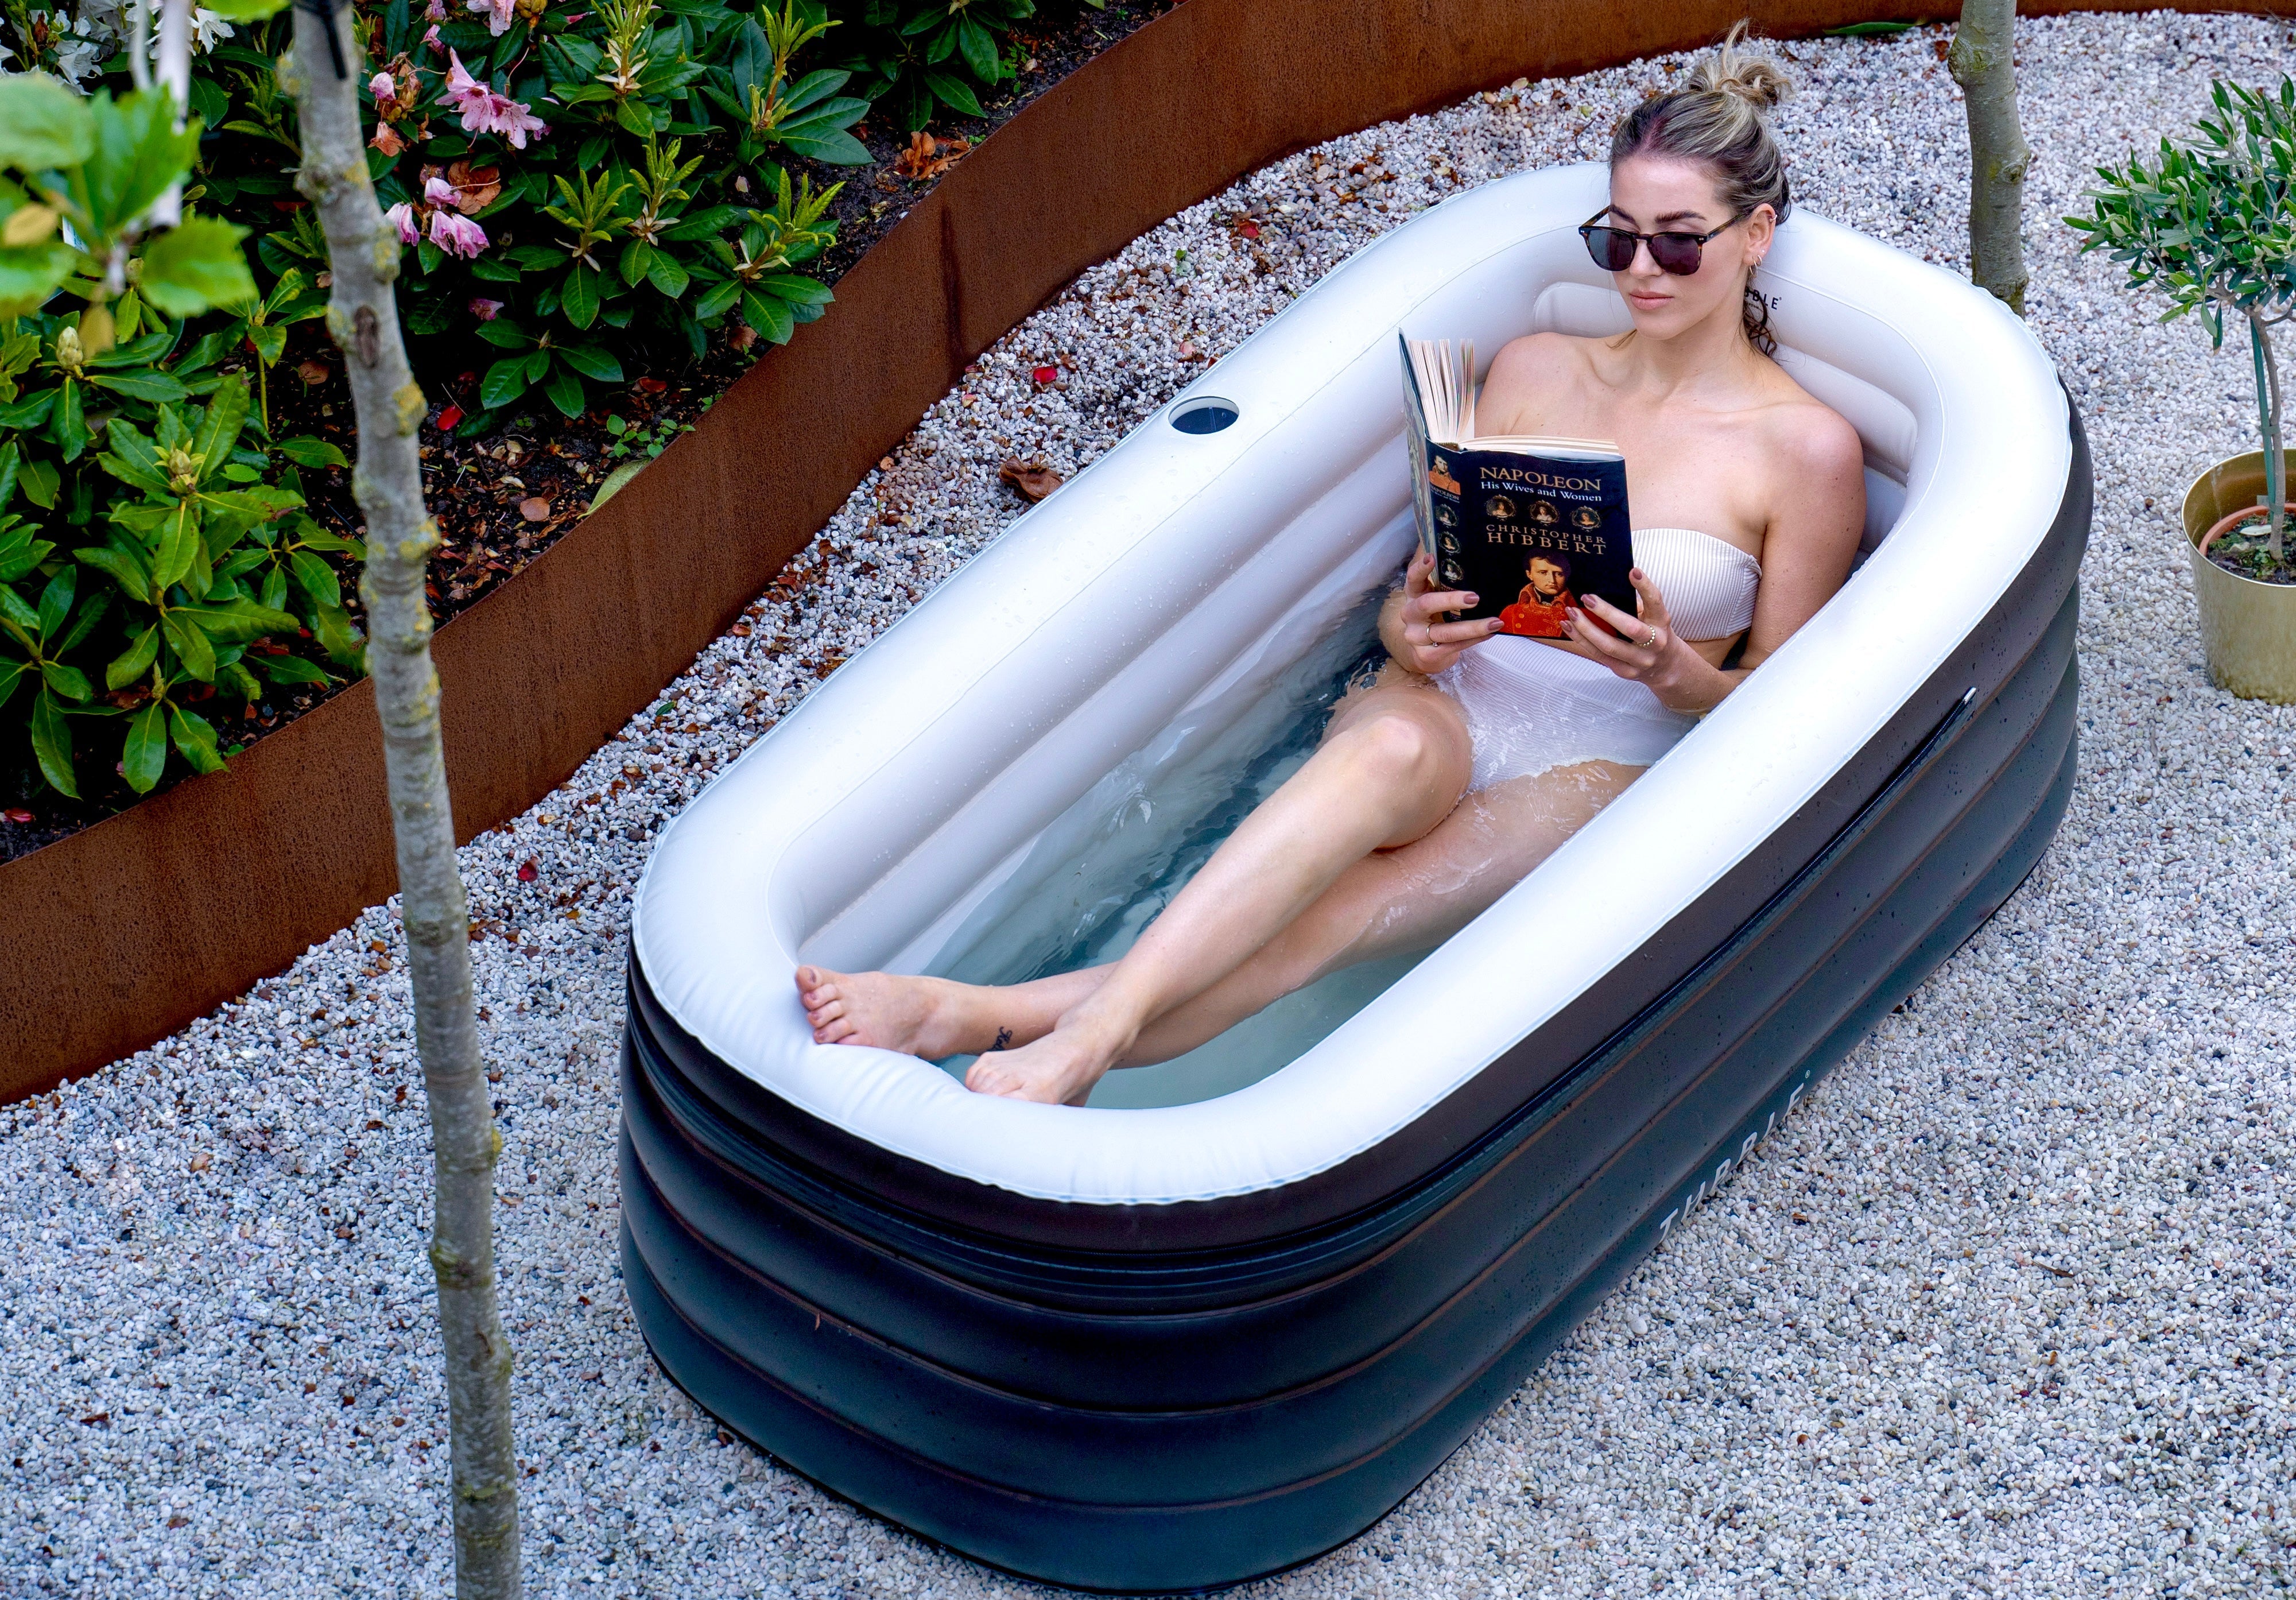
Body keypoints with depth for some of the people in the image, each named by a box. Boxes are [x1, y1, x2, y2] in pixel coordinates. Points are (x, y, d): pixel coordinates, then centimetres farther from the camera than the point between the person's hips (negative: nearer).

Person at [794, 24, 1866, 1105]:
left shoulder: (1805, 450, 4)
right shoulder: (1533, 372, 15)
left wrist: (1669, 671, -15)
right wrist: (1409, 629, -6)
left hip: (1605, 767, -2)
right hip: (1451, 702, 2)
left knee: (1338, 912, -33)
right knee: (1388, 747, -39)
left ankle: (993, 1016, -53)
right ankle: (1092, 1030, -58)